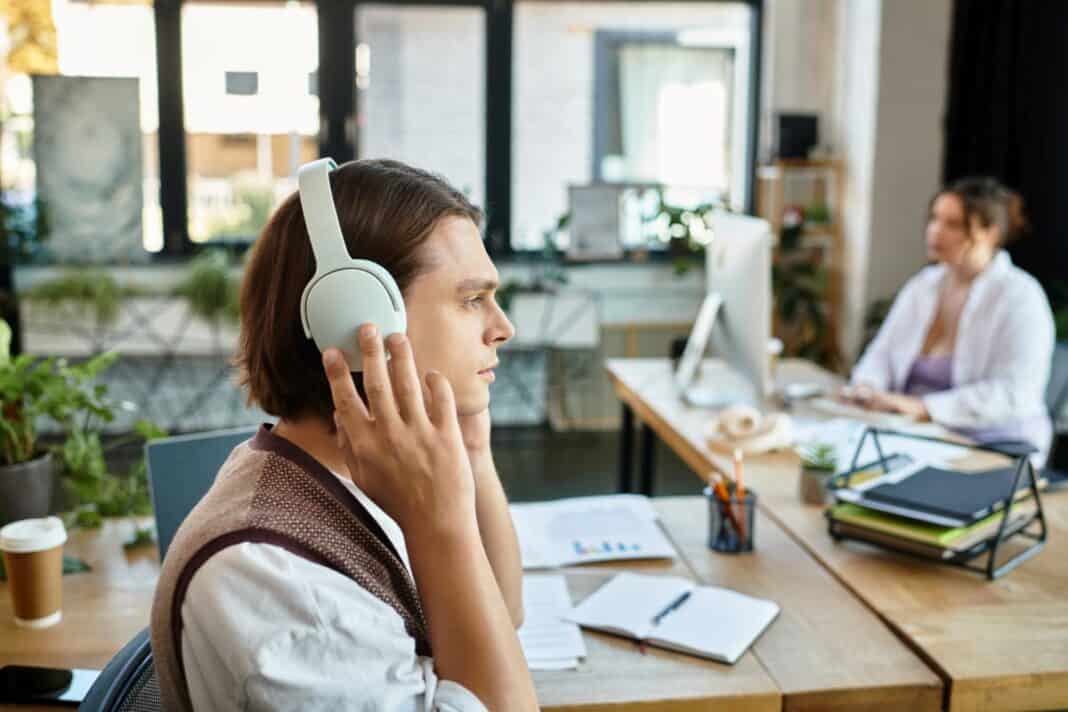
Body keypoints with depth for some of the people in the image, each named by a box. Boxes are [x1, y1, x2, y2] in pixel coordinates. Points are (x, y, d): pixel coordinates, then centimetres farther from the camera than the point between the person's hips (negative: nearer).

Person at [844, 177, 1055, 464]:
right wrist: (867, 386, -13)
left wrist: (924, 407, -28)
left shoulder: (1021, 298, -11)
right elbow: (883, 353, 10)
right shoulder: (923, 284, 9)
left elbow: (1014, 395, -21)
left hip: (994, 451, -6)